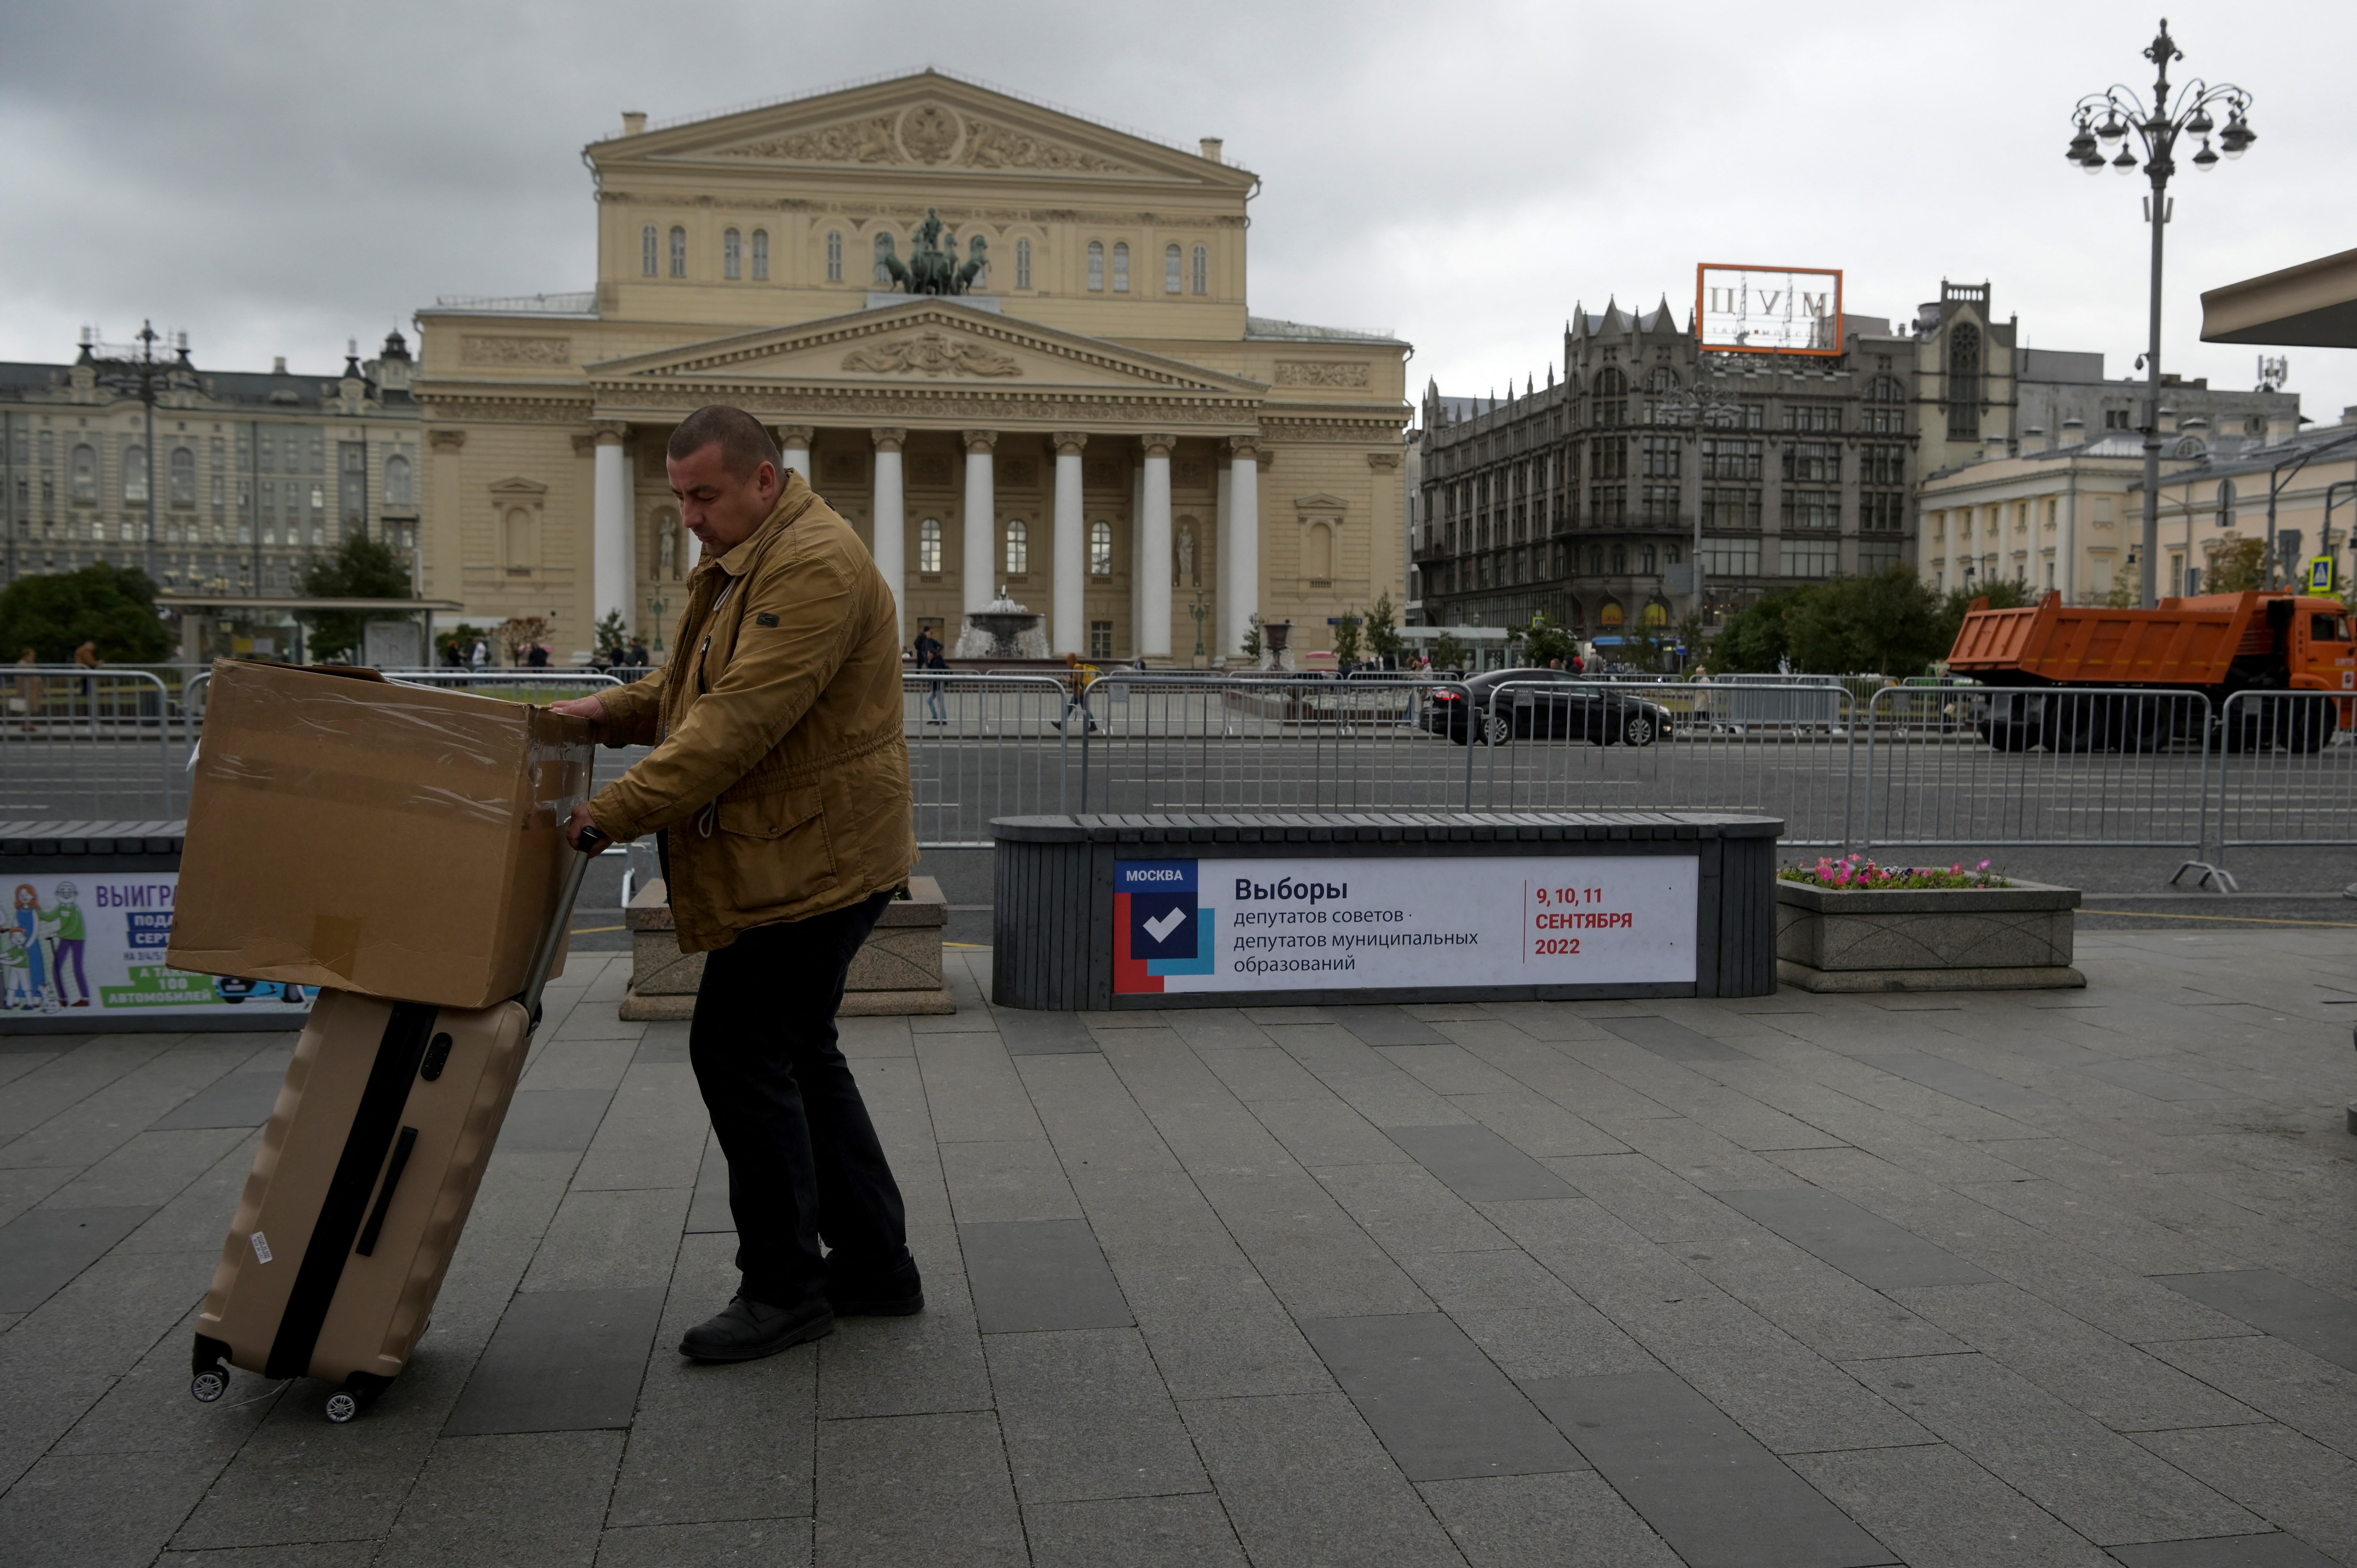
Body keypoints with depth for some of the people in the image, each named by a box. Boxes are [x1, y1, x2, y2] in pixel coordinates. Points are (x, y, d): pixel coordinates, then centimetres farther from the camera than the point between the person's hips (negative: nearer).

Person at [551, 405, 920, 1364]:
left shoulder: (814, 566, -20)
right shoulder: (743, 563, 16)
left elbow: (742, 720, -27)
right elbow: (698, 685, 25)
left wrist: (613, 814, -26)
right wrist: (611, 713, 6)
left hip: (812, 859, -11)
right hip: (801, 856, 11)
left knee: (741, 1053, -6)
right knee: (796, 1055, 15)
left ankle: (784, 1288, 7)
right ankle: (874, 1264, 26)